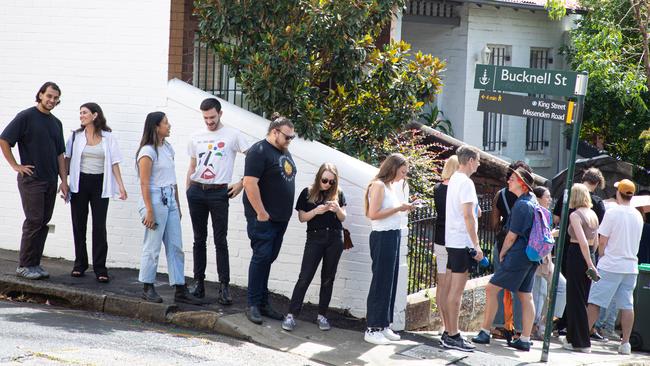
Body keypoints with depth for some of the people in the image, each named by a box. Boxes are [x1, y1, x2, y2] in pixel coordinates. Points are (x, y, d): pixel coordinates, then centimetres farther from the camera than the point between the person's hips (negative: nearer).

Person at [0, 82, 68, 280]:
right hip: (31, 179, -6)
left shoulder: (56, 123, 14)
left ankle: (35, 264, 12)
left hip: (50, 181, 6)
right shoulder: (26, 117, -6)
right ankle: (24, 266, -1)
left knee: (43, 223, 6)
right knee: (34, 221, -8)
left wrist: (63, 180, 13)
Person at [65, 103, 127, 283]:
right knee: (79, 225, 6)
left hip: (100, 184, -2)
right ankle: (79, 264, 16)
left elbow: (114, 163, 3)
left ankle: (100, 269, -2)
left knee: (99, 226, -4)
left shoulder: (108, 138, 3)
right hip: (79, 183, 2)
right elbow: (67, 159, 8)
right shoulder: (76, 136, 6)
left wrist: (121, 185, -4)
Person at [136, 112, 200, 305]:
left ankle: (180, 290, 10)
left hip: (169, 201, 8)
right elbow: (144, 183, -14)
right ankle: (147, 288, 11)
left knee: (176, 247, 7)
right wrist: (149, 211, -17)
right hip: (155, 200, -8)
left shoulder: (168, 148, 13)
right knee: (152, 247, -1)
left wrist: (177, 205, 17)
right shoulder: (148, 151, -10)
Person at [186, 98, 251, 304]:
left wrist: (242, 184, -8)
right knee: (199, 239, 8)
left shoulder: (233, 136, -2)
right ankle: (199, 282, 13)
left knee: (220, 241, -5)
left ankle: (224, 286, -5)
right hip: (196, 191, 4)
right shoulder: (196, 137, 11)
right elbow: (192, 166, 17)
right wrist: (187, 191, 10)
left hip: (219, 193, -4)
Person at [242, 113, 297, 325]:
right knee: (261, 257, -8)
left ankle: (263, 303, 14)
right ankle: (253, 305, -2)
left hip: (280, 218, 8)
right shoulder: (260, 151, -12)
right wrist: (261, 213, -19)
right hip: (263, 218, -8)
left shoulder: (285, 152, 16)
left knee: (268, 259, 10)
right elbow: (250, 183, -19)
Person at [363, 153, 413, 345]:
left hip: (394, 236, 9)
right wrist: (398, 208, -16)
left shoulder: (391, 186, 15)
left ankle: (383, 325, 17)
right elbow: (373, 214, -18)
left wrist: (403, 208, 3)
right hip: (383, 237, -9)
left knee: (390, 282, 11)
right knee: (381, 282, -5)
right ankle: (372, 329, 0)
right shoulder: (379, 185, -12)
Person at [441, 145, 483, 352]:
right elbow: (468, 215, -19)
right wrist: (476, 245, -18)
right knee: (456, 290, -7)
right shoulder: (466, 183, -14)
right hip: (462, 242, -10)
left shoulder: (454, 180, 15)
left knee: (451, 288, 11)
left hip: (452, 241, 10)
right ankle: (452, 337, -6)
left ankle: (448, 332, 16)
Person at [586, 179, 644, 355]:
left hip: (610, 266, -5)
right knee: (627, 305, 6)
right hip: (631, 267, 5)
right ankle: (625, 343, 6)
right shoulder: (638, 216, 8)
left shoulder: (612, 213, -10)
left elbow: (602, 242, -8)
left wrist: (602, 258, 6)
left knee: (595, 301, -1)